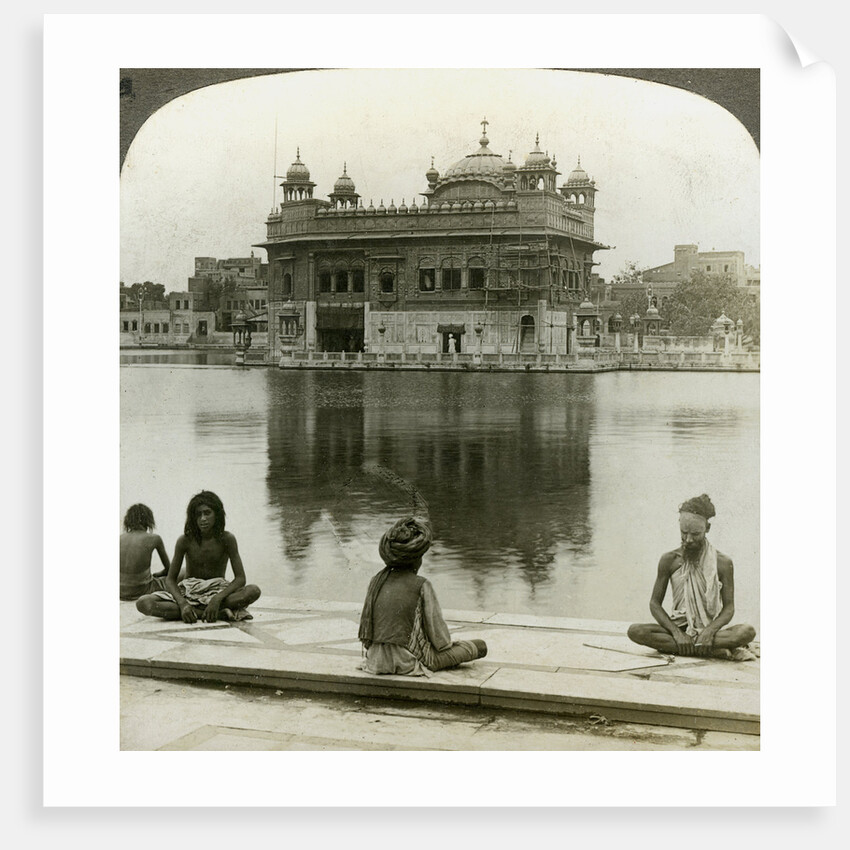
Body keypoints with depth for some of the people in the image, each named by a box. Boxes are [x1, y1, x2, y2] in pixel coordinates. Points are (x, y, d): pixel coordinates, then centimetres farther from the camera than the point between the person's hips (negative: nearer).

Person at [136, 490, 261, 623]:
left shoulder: (226, 539, -11)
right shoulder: (185, 540, -9)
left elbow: (240, 578, -14)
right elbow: (170, 579, -6)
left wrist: (217, 599, -30)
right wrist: (183, 604, -26)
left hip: (218, 591, -1)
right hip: (189, 592, 2)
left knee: (253, 591, -32)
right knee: (143, 603, -27)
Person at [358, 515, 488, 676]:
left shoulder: (376, 581, 1)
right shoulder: (421, 586, -12)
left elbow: (365, 624, 6)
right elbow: (439, 636, -9)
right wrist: (447, 643, 13)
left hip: (377, 660, 7)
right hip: (409, 661, -7)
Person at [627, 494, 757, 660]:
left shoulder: (722, 563, -1)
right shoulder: (669, 560, 1)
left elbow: (728, 607, -2)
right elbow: (655, 603, 1)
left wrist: (710, 631, -23)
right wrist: (676, 632, -16)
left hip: (710, 628, -2)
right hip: (678, 627, 2)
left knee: (747, 631, -30)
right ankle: (717, 650, -30)